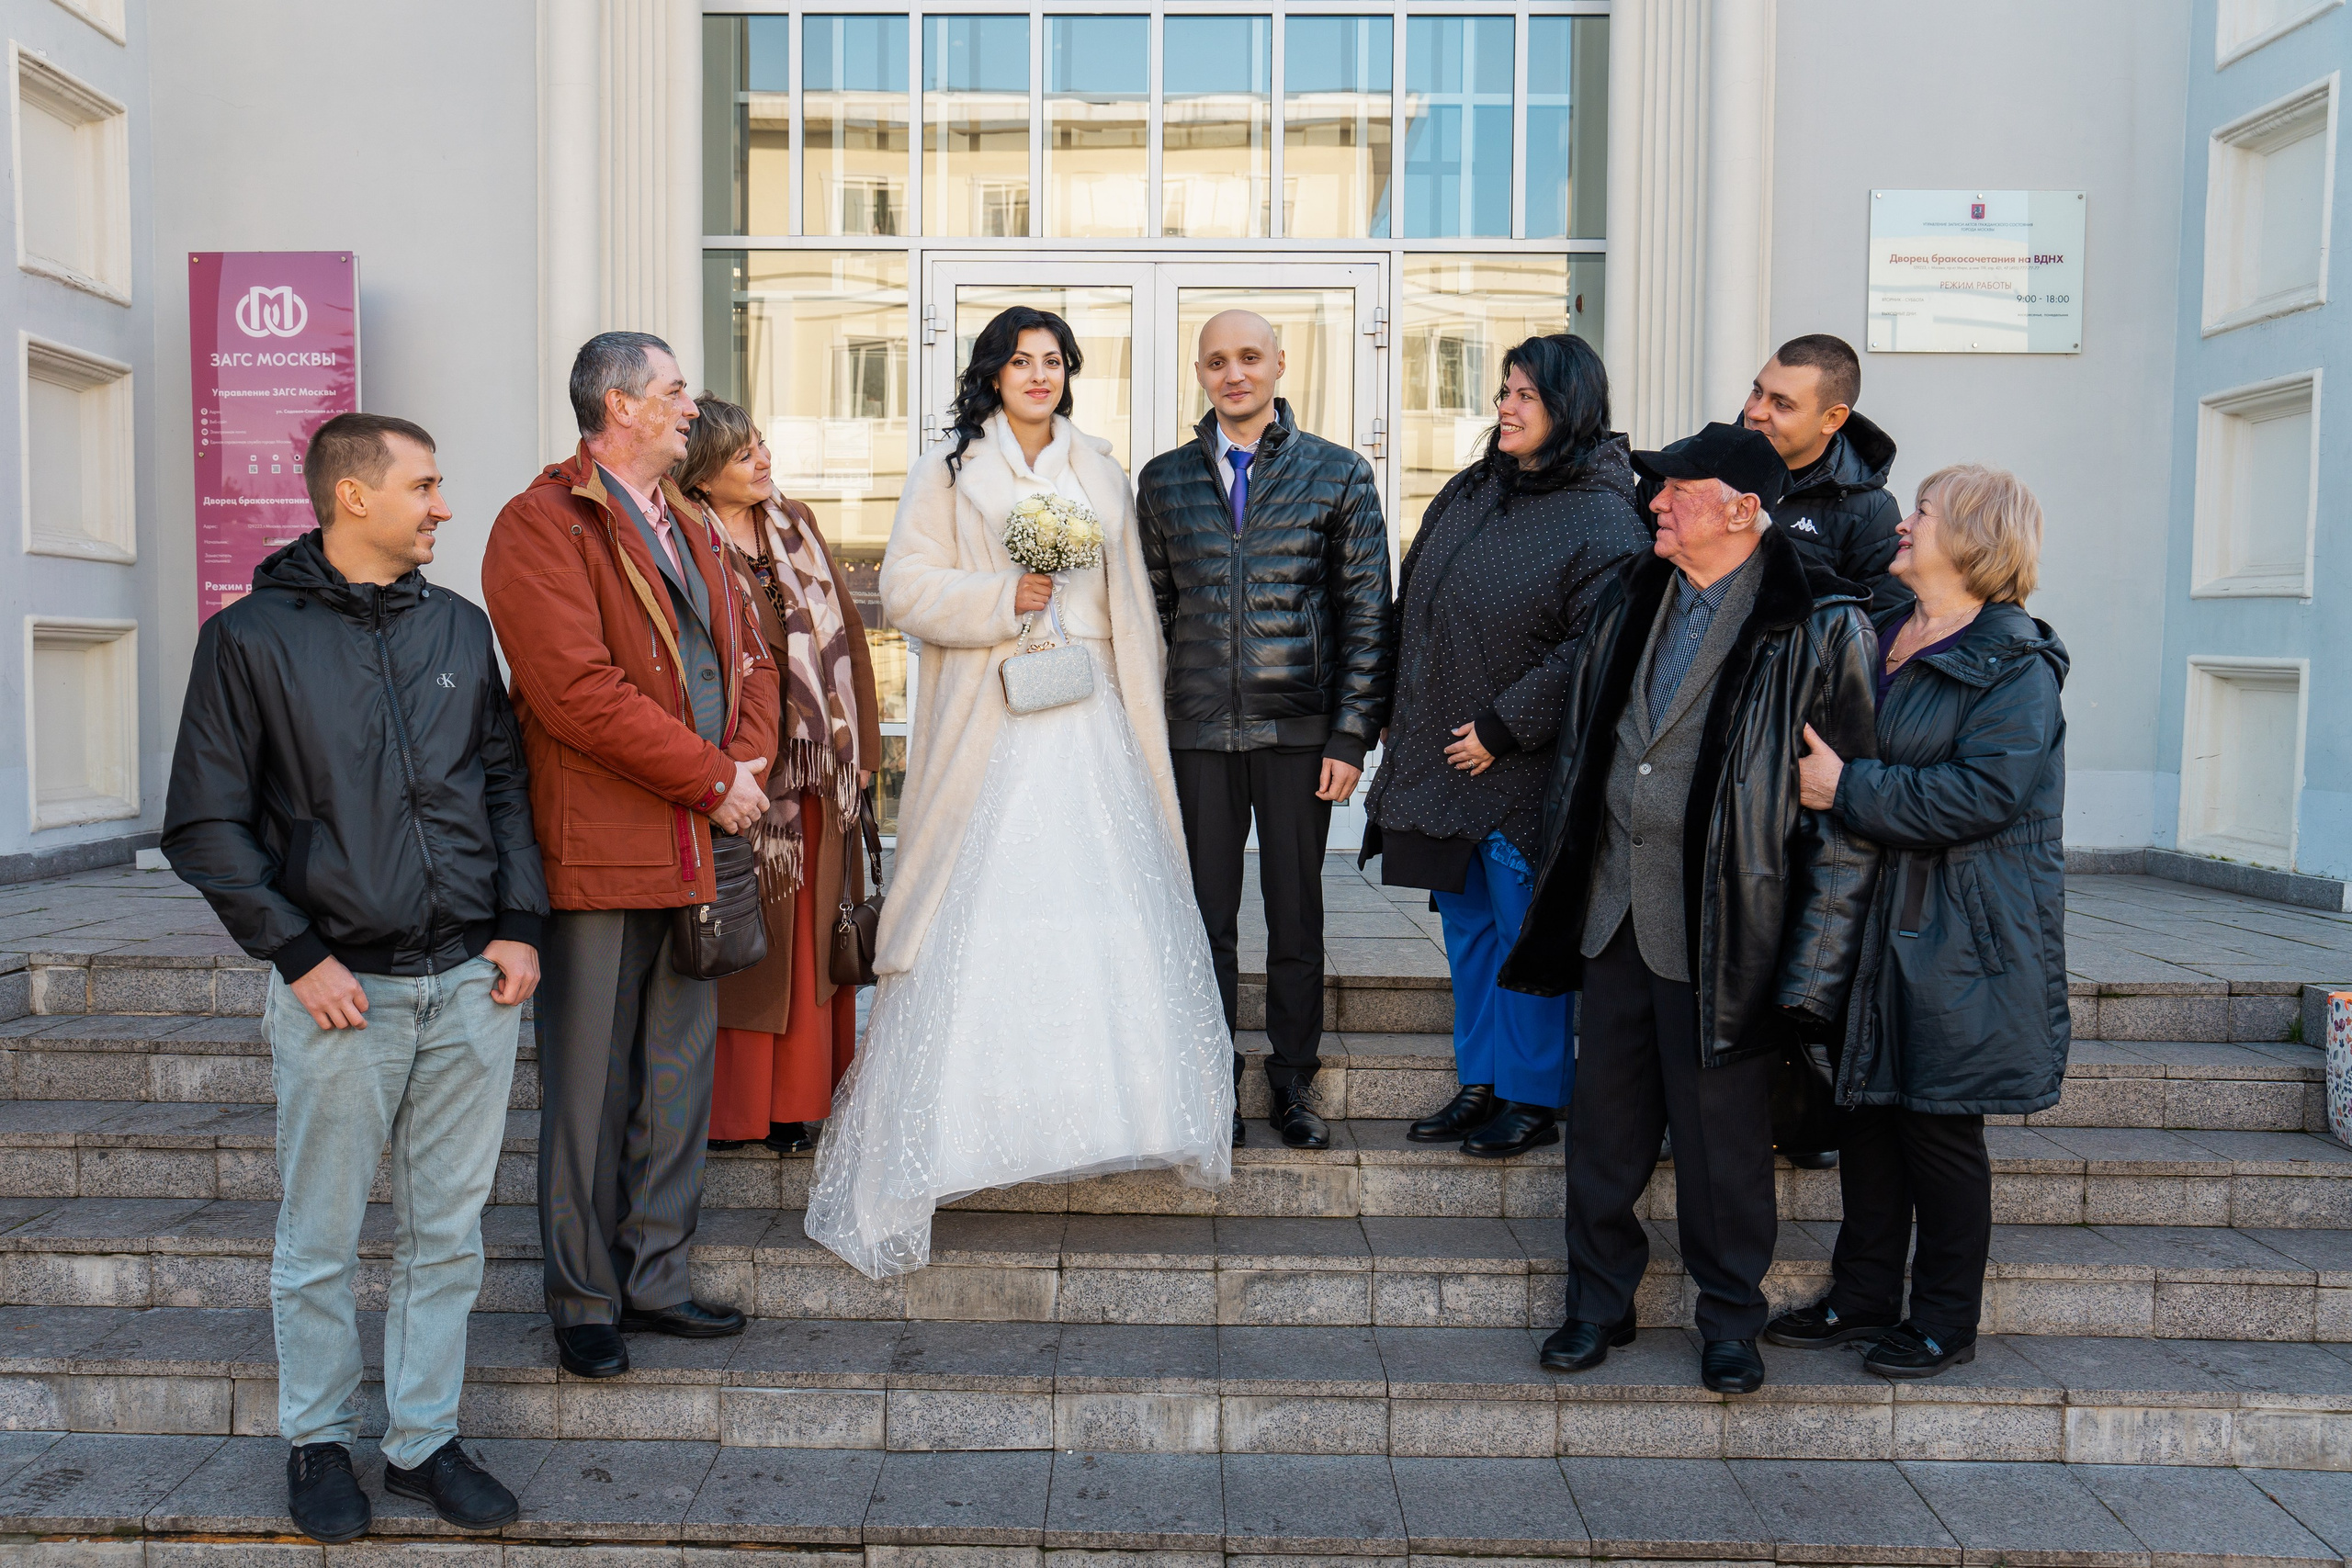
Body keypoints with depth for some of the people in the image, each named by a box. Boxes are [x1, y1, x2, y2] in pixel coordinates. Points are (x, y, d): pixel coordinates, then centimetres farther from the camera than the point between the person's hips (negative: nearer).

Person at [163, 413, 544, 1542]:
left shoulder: (459, 627, 10)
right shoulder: (252, 637, -2)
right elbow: (205, 824, -3)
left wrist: (519, 925, 3)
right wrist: (297, 954, -9)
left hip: (473, 983, 4)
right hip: (342, 989, -3)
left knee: (447, 1233, 10)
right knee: (320, 1243, 9)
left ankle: (424, 1439, 24)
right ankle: (317, 1441, 27)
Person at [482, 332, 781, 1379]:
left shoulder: (693, 529, 19)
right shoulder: (541, 526, -9)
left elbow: (748, 654, 20)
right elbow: (578, 691, -19)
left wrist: (751, 759, 1)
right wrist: (713, 779, -15)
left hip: (694, 852, 8)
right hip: (597, 856, -8)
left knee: (679, 1079, 14)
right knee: (590, 1090, 4)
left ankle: (656, 1281, 27)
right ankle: (584, 1304, 18)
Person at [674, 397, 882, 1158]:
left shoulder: (798, 525, 11)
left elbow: (845, 633, 13)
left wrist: (860, 746, 8)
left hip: (820, 776, 6)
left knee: (811, 944, 10)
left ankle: (796, 1104, 21)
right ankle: (731, 1110, 15)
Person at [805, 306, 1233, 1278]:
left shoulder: (1098, 472, 17)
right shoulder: (950, 470, 5)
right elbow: (907, 588, -2)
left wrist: (1140, 711, 14)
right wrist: (1002, 600, -13)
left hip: (1089, 718, 4)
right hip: (992, 719, -3)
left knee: (1105, 895, 0)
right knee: (983, 907, -7)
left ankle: (1109, 1096, 13)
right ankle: (967, 1115, 0)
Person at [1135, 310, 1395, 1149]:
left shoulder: (1339, 473, 3)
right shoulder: (1164, 480, 9)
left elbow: (1366, 613, 1)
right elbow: (1151, 608, 12)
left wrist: (1350, 736, -6)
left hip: (1300, 727, -2)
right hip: (1198, 731, 2)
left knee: (1296, 915, 7)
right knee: (1205, 916, 7)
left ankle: (1292, 1085, 21)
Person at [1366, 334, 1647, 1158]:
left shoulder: (1604, 520, -13)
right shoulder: (1467, 492, 10)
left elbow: (1592, 650, -19)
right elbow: (1413, 606, 17)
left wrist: (1502, 730, -17)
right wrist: (1398, 712, 13)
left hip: (1523, 771, -7)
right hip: (1441, 756, 7)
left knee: (1526, 935, 2)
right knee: (1466, 927, 14)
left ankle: (1534, 1099, 17)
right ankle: (1481, 1084, 27)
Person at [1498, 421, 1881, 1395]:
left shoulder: (1820, 628, -9)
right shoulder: (1629, 602, 9)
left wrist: (1813, 965, -12)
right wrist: (1558, 873, 14)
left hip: (1722, 929, -5)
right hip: (1613, 912, 5)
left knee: (1721, 1131, 6)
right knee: (1603, 1119, 12)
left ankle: (1730, 1321, 26)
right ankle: (1599, 1303, 28)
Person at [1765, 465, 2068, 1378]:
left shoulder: (2014, 665, -12)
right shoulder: (1880, 636, 13)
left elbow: (1985, 791, -24)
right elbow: (1837, 753, 26)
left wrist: (1848, 790, -21)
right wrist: (1819, 772, 6)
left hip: (1960, 931, -7)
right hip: (1876, 920, 7)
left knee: (1940, 1123, 2)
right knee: (1870, 1108, 12)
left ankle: (1946, 1321, 18)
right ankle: (1864, 1295, 25)